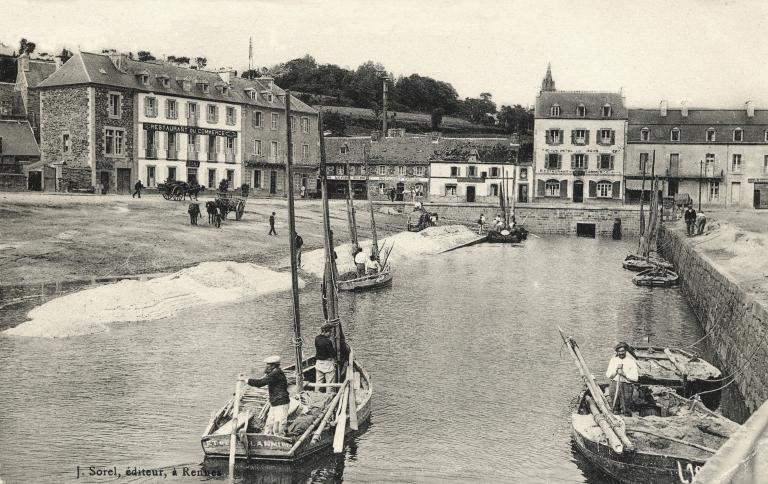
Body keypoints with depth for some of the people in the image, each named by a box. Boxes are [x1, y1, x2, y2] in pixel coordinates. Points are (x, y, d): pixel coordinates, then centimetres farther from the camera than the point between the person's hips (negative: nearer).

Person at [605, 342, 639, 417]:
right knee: (614, 408, 2)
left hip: (626, 385, -3)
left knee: (626, 410, -4)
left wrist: (624, 373, -13)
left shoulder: (631, 361, 1)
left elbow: (635, 378, -5)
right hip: (614, 384, 3)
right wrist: (616, 370, -7)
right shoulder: (613, 360, 11)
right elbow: (608, 375, 7)